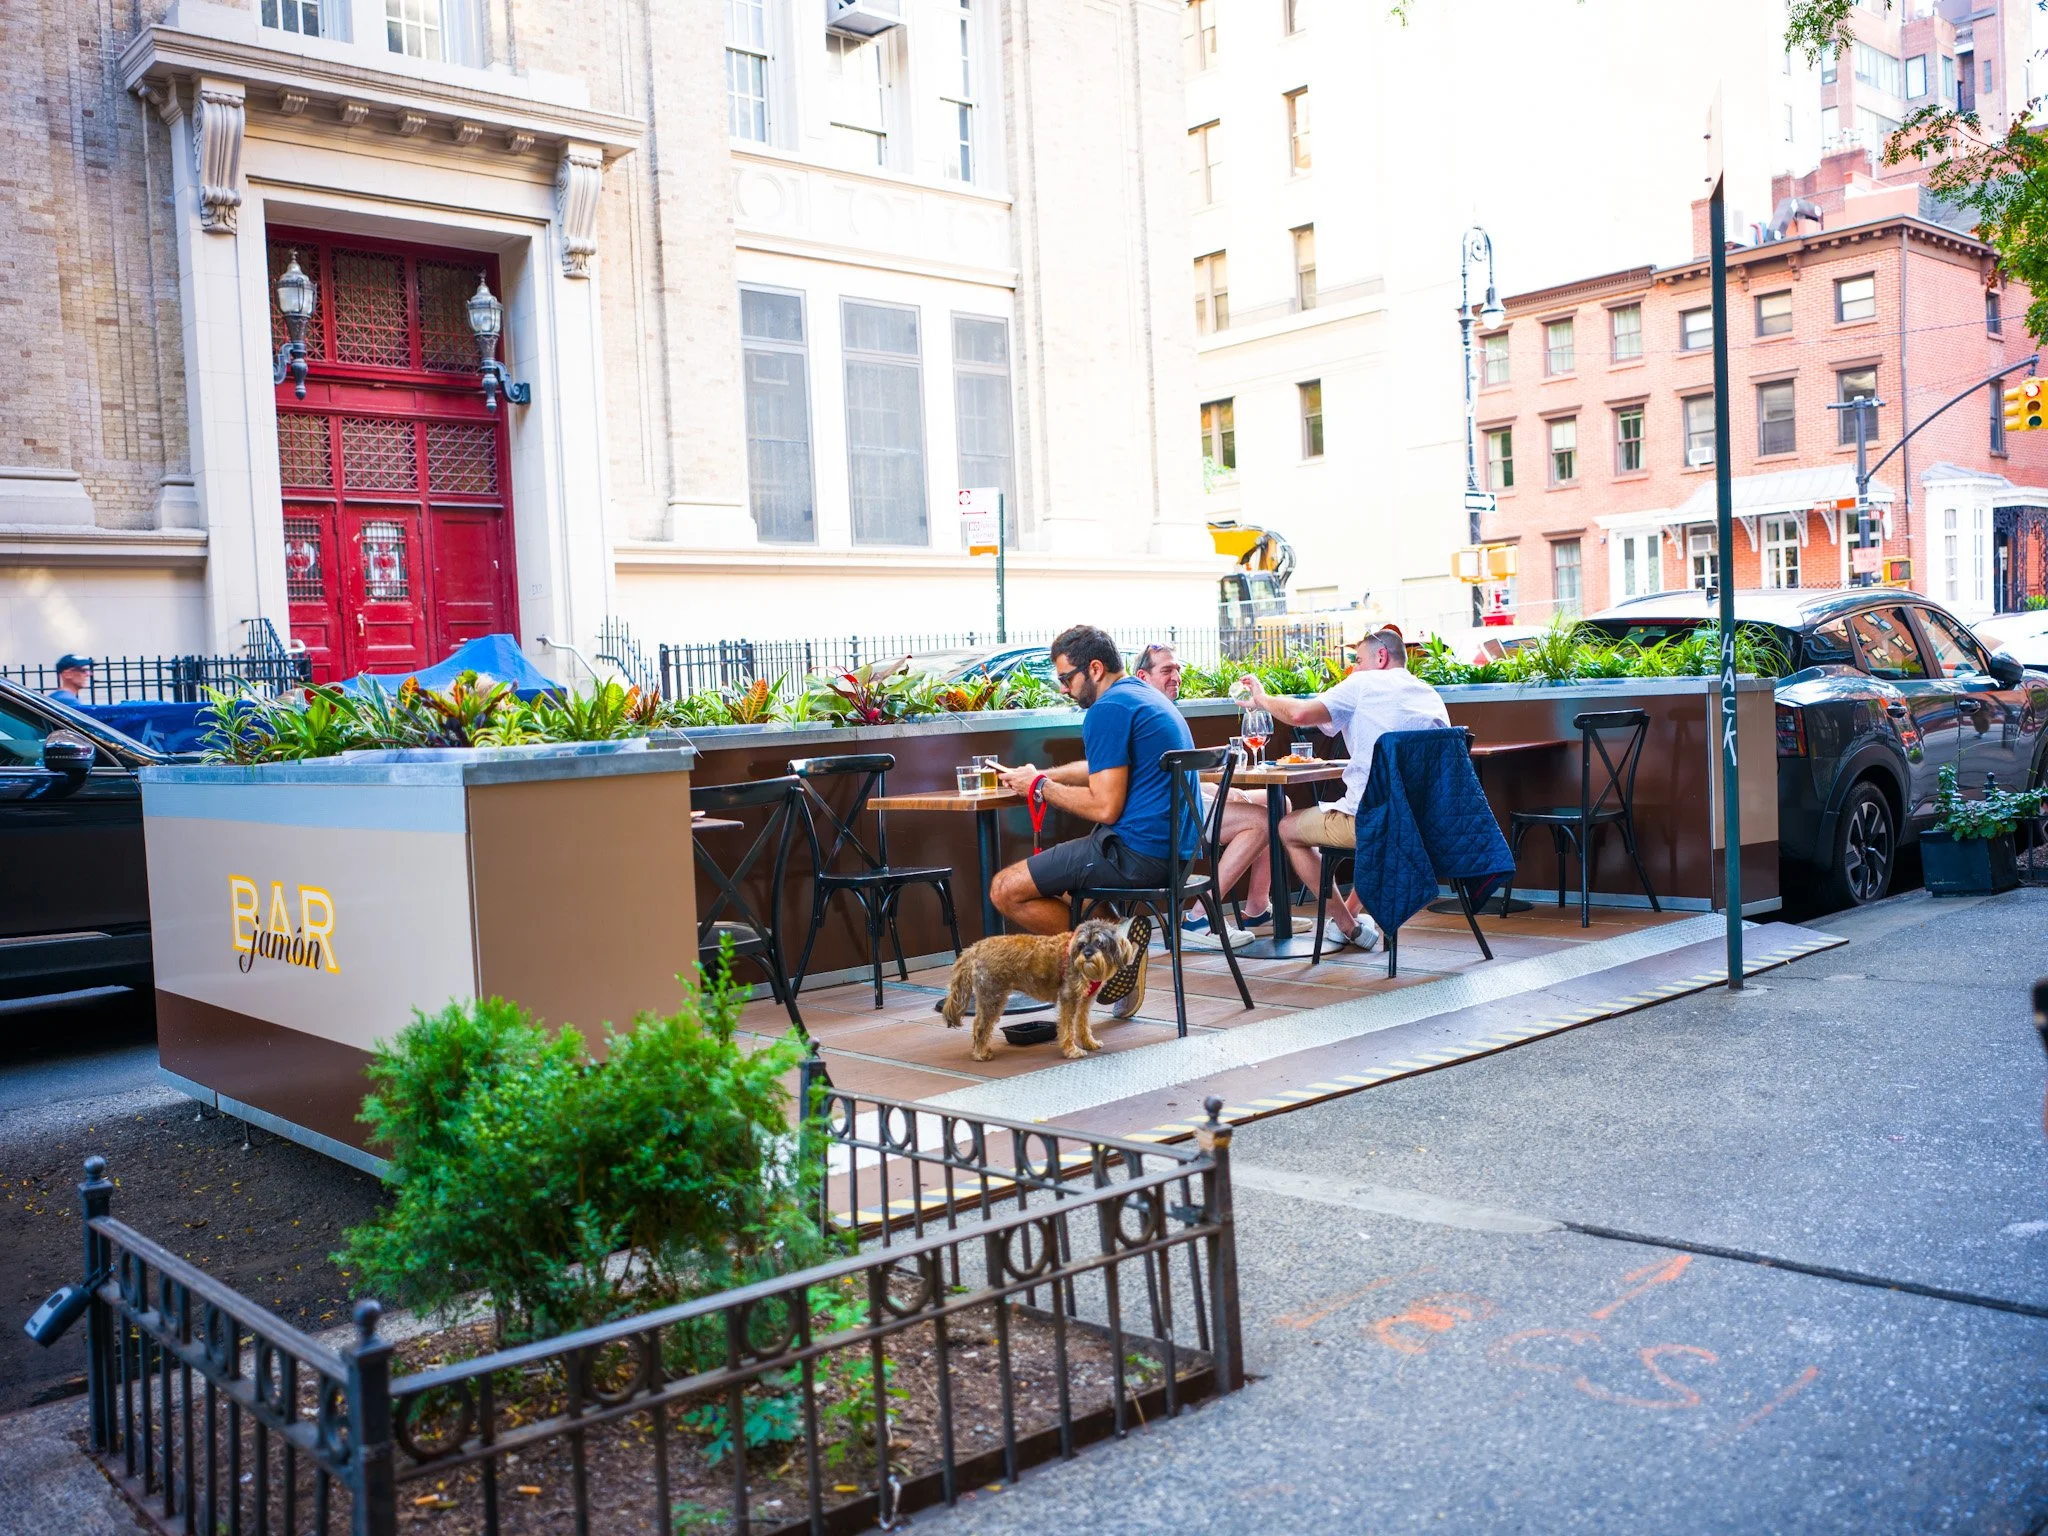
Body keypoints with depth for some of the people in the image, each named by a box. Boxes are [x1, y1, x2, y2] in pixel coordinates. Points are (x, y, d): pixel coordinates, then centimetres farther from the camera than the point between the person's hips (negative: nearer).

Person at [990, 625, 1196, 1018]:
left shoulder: (1109, 709, -14)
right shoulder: (1146, 696, 18)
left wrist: (1040, 787, -5)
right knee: (1043, 866, 30)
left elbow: (1105, 808, -19)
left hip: (1138, 853, -10)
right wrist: (1040, 775, 21)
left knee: (1005, 889, -8)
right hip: (1173, 849, 10)